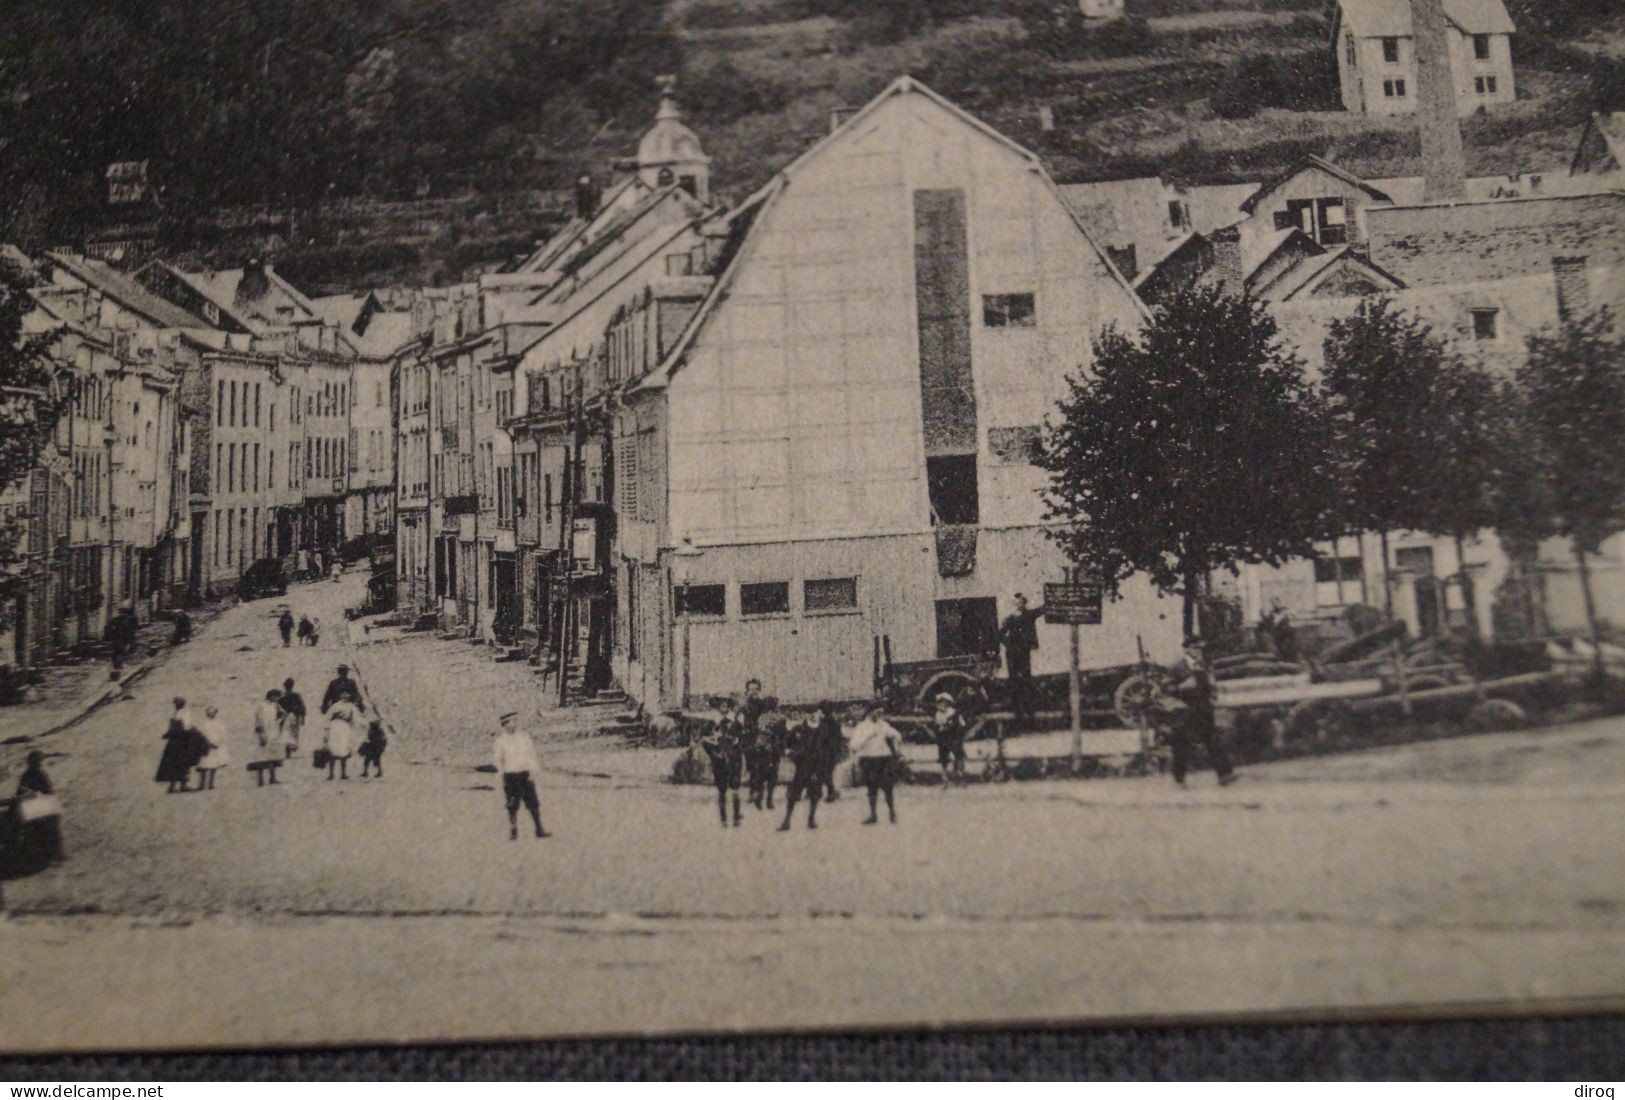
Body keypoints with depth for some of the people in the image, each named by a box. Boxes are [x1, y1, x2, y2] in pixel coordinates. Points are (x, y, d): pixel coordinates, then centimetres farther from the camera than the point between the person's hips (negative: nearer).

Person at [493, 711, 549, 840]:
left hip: (526, 774, 1)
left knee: (532, 803, 0)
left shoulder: (524, 736, 3)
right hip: (510, 775, -1)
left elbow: (532, 755, 2)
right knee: (512, 805, 1)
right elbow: (498, 758, 5)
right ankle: (513, 832, 10)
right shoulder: (501, 740, 0)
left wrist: (533, 772, -7)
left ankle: (539, 829, 6)